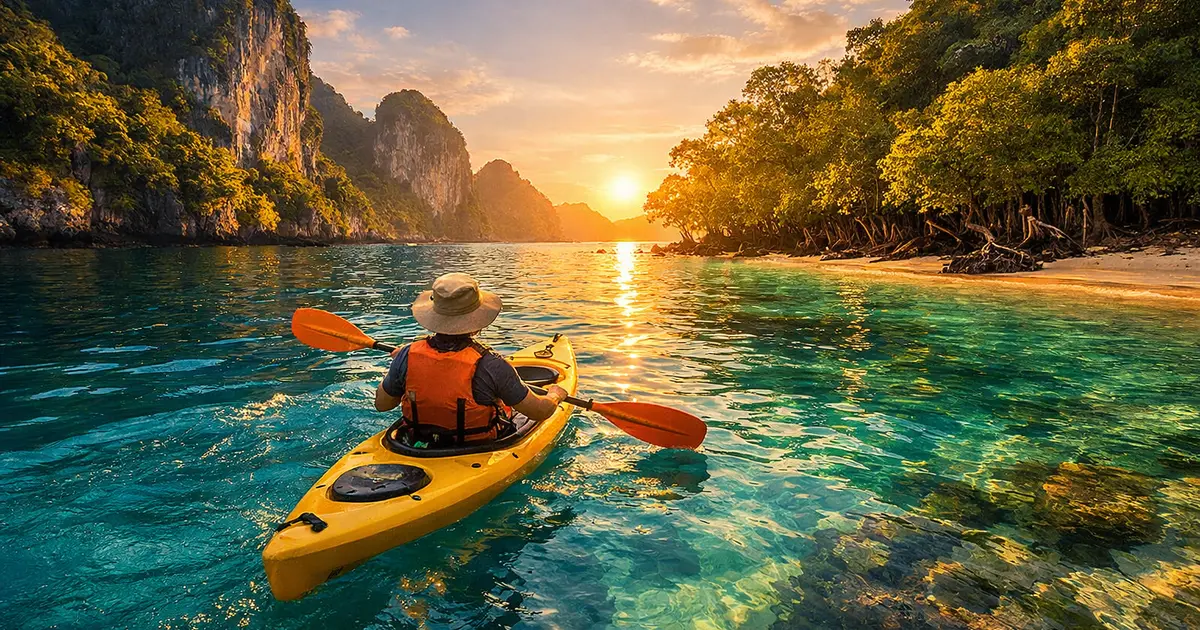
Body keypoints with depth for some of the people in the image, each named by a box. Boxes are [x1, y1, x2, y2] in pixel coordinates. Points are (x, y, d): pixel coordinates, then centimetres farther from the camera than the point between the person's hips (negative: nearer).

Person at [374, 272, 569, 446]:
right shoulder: (490, 365, -30)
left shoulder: (408, 356, -20)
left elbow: (381, 404, -1)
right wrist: (555, 395, 6)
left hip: (421, 448, 4)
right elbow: (540, 411, -18)